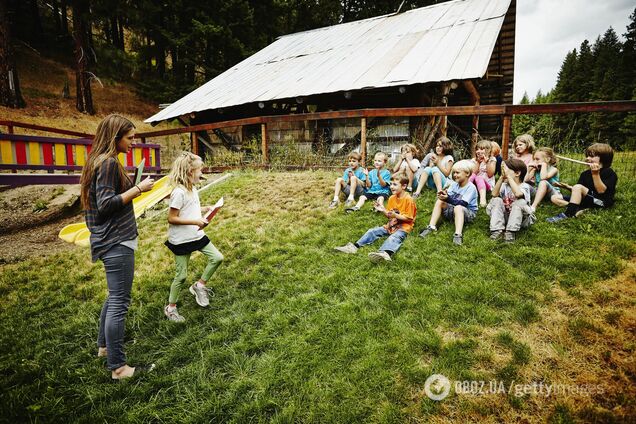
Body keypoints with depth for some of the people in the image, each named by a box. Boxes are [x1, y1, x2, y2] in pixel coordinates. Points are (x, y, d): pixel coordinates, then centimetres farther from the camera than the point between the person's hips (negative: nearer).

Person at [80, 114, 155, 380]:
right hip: (116, 242, -10)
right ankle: (118, 367, 4)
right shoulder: (108, 163, -15)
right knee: (119, 302, -5)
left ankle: (104, 346, 37)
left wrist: (135, 189, 14)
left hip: (113, 240, 11)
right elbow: (106, 204, -21)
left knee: (115, 296, 22)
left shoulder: (99, 161, 14)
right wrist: (138, 189, -18)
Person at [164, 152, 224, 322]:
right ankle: (170, 308, 23)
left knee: (217, 258, 3)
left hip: (196, 235, 8)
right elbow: (172, 218, -22)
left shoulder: (192, 189, 5)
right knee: (181, 276, 3)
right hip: (181, 240, -8)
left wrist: (204, 209, 2)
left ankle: (199, 286, 20)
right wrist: (195, 221, -26)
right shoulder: (179, 192, -22)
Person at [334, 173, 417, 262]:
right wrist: (383, 210, -4)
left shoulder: (408, 199, -12)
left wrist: (395, 215, -25)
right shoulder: (392, 198, 10)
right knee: (372, 231, -6)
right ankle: (355, 246, -15)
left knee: (394, 238, -37)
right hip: (391, 225, 8)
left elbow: (408, 218, -13)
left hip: (403, 227, -8)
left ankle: (385, 253, -68)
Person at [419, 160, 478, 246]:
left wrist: (448, 198, -40)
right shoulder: (454, 184, 4)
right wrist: (444, 195, -28)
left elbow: (463, 204, -28)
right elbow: (448, 198, -5)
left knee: (458, 207, -38)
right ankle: (431, 227, -21)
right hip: (452, 210, 6)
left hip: (468, 213, -6)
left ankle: (458, 235, -52)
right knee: (440, 201, -15)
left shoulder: (471, 187, -17)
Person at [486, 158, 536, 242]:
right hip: (505, 216, 4)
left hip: (521, 219, -4)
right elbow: (494, 194, -17)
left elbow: (518, 194, -35)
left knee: (520, 202, -30)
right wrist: (501, 177, -18)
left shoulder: (524, 186, -10)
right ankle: (497, 230, -24)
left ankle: (511, 232, -30)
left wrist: (508, 176, -29)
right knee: (496, 200, -17)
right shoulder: (505, 185, 3)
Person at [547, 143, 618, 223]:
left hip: (601, 202, -8)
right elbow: (579, 191, 12)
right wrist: (569, 187, -8)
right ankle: (580, 209, -24)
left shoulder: (609, 173, -6)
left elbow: (601, 191, -19)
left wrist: (595, 174, -24)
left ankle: (567, 214, -37)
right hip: (587, 200, 8)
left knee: (578, 187, -31)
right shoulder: (585, 174, 14)